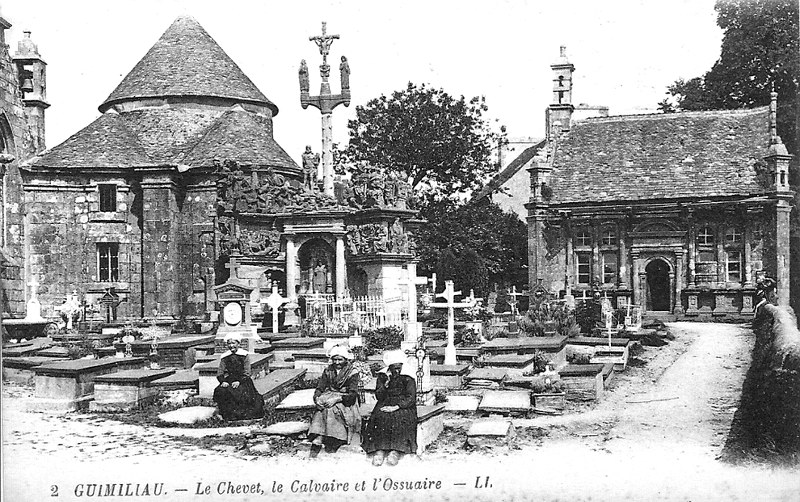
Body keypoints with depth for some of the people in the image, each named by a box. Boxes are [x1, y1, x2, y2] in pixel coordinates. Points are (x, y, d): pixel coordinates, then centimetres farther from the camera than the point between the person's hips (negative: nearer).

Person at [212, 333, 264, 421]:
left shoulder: (244, 355, 2)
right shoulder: (224, 357, 11)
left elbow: (246, 373, -5)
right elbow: (219, 373, 5)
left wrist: (239, 381, -21)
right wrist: (223, 381, -16)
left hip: (242, 380, -3)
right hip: (228, 380, 3)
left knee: (241, 392, -33)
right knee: (220, 391, -27)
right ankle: (228, 413, -18)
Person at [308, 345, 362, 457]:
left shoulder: (352, 373, -3)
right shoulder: (328, 371, 10)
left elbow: (353, 394, -14)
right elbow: (319, 389, 4)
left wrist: (336, 399, -28)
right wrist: (317, 398, -20)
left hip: (345, 402, -3)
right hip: (328, 397, 3)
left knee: (332, 409, -34)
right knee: (321, 409, -30)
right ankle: (317, 440, -40)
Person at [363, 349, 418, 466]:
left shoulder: (408, 378, 3)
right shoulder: (382, 376, 11)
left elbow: (411, 398, -5)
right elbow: (379, 396, 5)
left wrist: (396, 407, -18)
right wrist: (386, 384, -12)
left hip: (404, 407, -2)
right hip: (385, 404, 2)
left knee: (400, 418, -35)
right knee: (380, 417, -31)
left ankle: (396, 451, -37)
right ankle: (379, 450, -36)